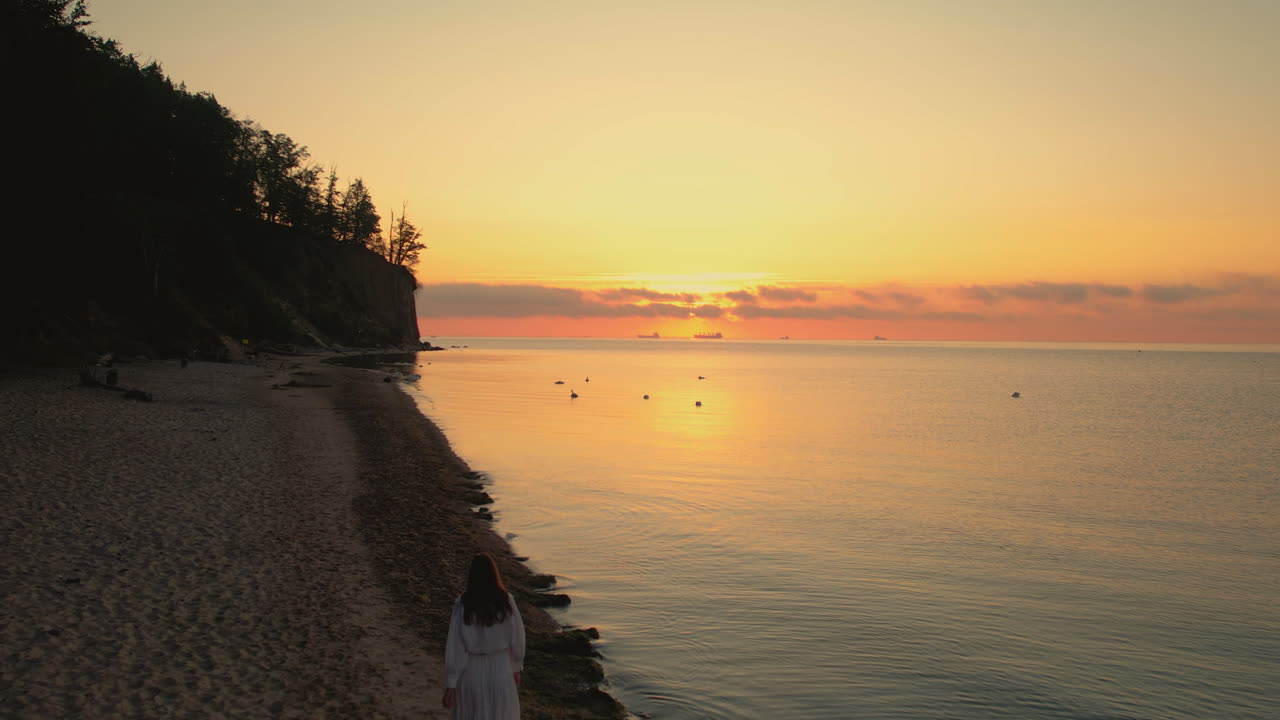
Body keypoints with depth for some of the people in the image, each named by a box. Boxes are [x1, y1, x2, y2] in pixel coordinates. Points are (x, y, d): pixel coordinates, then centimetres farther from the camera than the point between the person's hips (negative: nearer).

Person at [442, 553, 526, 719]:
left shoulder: (462, 605, -16)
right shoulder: (506, 601, -12)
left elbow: (455, 647, -14)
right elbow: (517, 639, -3)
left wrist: (450, 685, -7)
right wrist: (516, 668, 14)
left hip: (471, 673, 0)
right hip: (500, 671, 0)